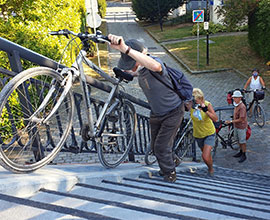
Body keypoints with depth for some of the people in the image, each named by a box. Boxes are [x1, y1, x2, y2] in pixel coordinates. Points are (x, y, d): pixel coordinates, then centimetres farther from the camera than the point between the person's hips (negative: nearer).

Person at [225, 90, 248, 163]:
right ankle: (241, 152, 36)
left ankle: (244, 155, 15)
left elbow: (241, 119, -26)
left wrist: (231, 121, -24)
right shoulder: (236, 105, 3)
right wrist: (232, 123, 17)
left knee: (242, 141, 3)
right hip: (236, 126, 9)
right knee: (238, 140, 20)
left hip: (241, 127, -9)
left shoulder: (242, 107, -25)